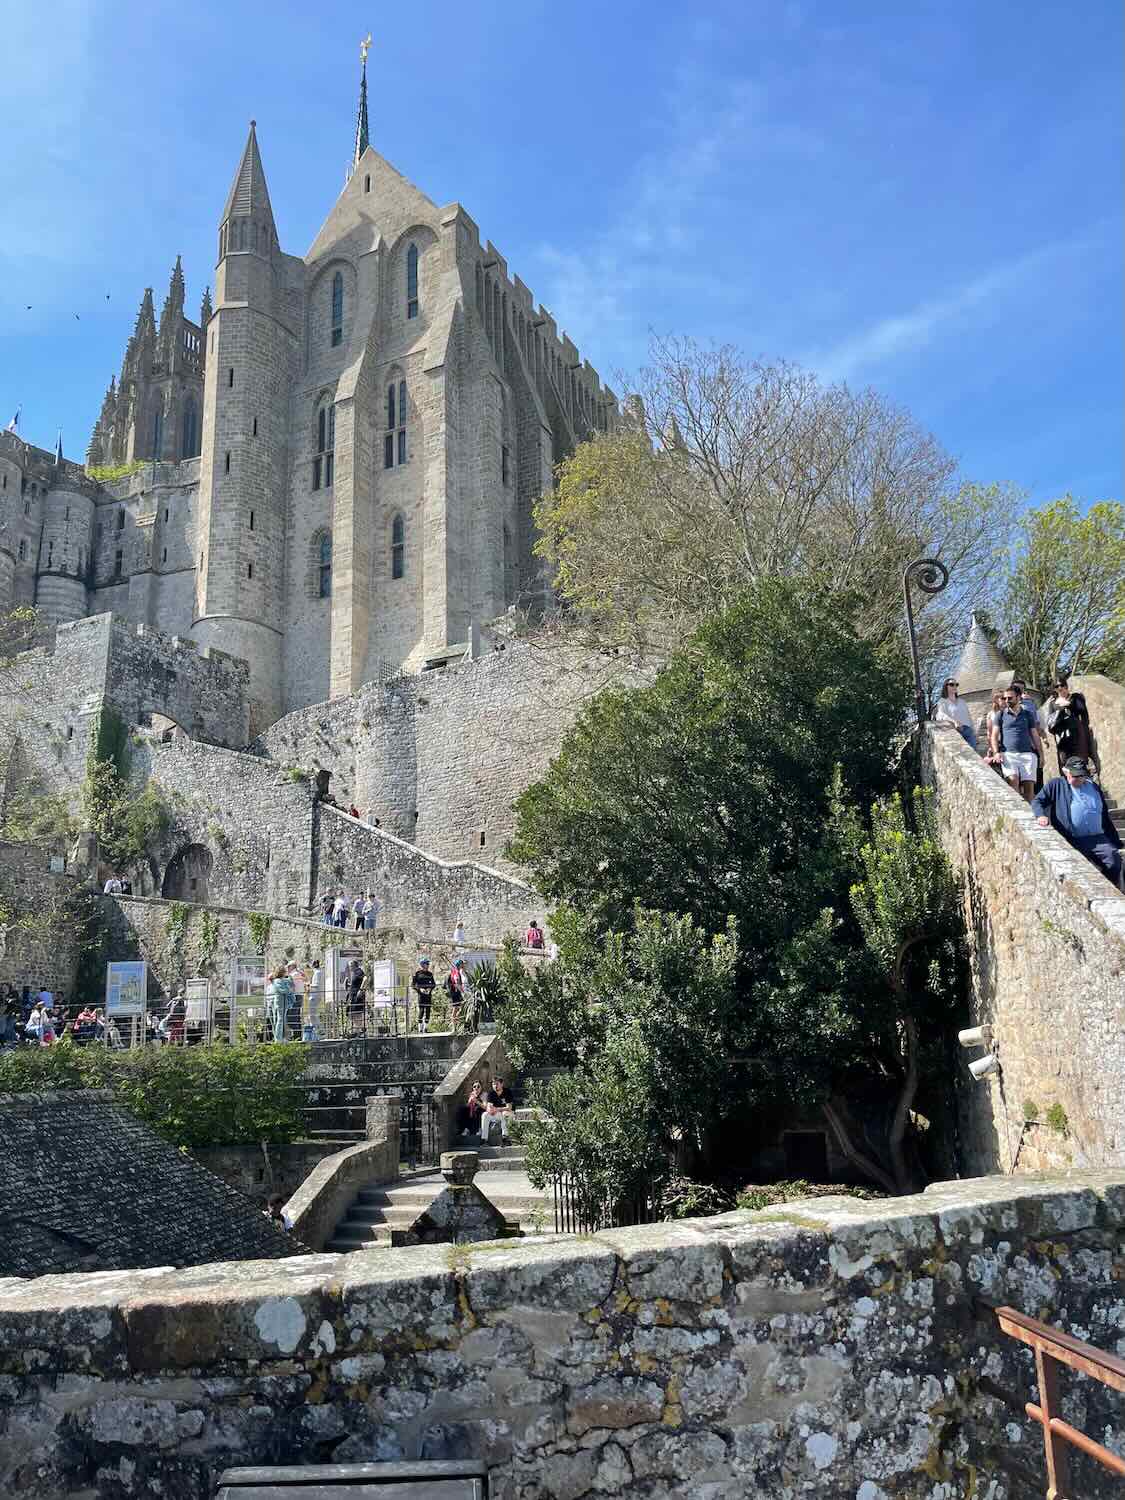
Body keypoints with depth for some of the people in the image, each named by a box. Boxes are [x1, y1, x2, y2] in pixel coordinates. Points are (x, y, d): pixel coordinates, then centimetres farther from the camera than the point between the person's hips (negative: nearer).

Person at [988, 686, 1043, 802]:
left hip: (1027, 754, 2)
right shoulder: (1001, 715, 12)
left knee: (1029, 785, -8)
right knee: (1012, 780, -26)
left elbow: (1035, 736, 18)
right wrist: (996, 752, -7)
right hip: (1008, 754, -2)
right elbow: (994, 735, 8)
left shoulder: (1028, 714, 16)